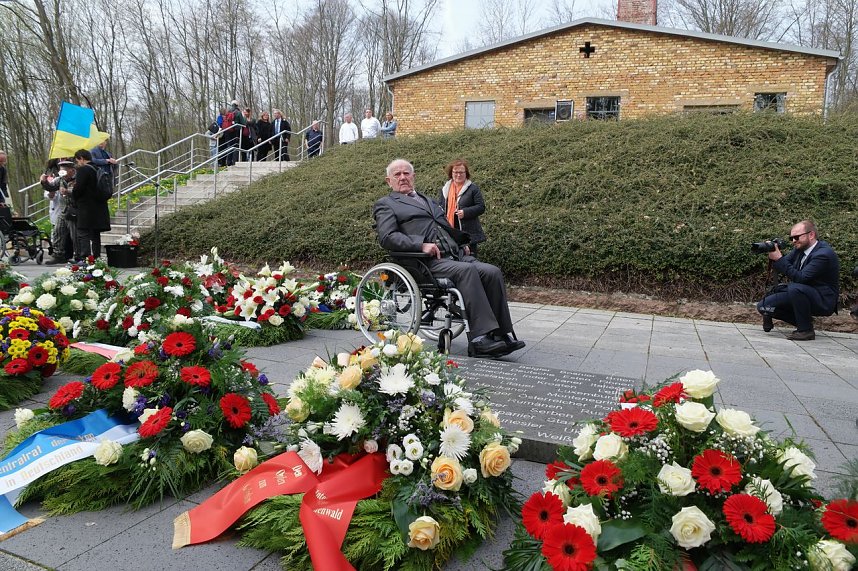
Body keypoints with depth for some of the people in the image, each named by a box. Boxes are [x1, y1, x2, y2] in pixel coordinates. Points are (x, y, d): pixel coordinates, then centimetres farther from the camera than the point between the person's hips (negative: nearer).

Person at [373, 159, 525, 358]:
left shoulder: (427, 200, 34)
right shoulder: (385, 205, 11)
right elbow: (387, 237, -6)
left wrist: (462, 243, 16)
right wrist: (421, 245, -18)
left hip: (455, 255, 7)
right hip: (427, 262, -6)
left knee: (493, 272, -18)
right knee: (467, 270, -33)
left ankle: (502, 335, -17)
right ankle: (481, 337, -34)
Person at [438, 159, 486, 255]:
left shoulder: (473, 189, 1)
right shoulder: (445, 189, 15)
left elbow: (481, 207, -4)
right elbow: (439, 206, 21)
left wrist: (465, 212, -17)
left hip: (468, 233, -4)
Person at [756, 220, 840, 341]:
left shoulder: (824, 254, -21)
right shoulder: (799, 248, 3)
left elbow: (801, 278, -29)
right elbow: (781, 268, 4)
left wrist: (779, 259, -29)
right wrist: (774, 256, -17)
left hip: (823, 301, -8)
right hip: (801, 294, 8)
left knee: (795, 288, -38)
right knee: (763, 306, -5)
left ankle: (806, 330, -20)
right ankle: (803, 321, 9)